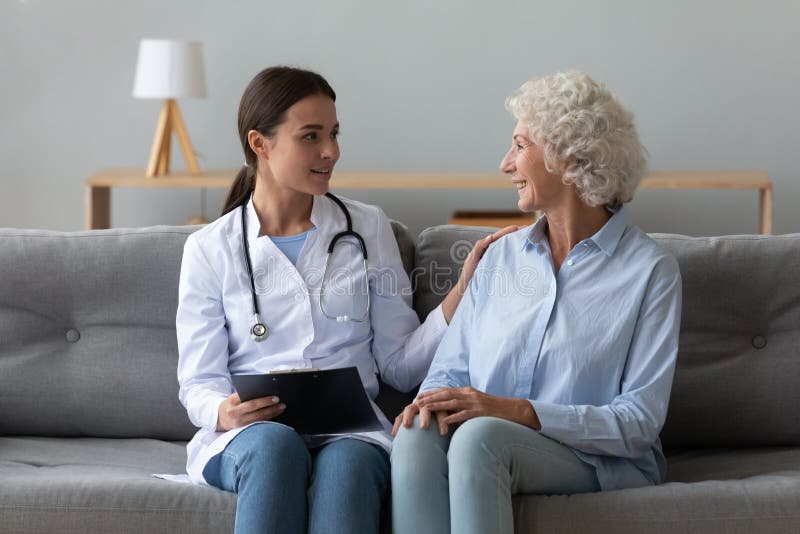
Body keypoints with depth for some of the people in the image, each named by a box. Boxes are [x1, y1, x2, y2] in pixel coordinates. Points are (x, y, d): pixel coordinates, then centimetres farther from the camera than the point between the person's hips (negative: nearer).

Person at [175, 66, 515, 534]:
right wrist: (224, 413, -17)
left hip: (351, 429, 1)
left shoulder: (367, 228, 12)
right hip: (250, 435, 0)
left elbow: (399, 365, 9)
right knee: (275, 445, -37)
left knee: (347, 461, -36)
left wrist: (463, 290, -3)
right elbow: (199, 381, 7)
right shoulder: (211, 249, 9)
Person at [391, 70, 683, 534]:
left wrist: (518, 410, -20)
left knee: (480, 436, -36)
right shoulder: (501, 257, 16)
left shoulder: (651, 271, -1)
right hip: (490, 438, 4)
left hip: (599, 461, -4)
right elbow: (451, 367, 14)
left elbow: (639, 421, -8)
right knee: (417, 434, -31)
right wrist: (437, 399, -12)